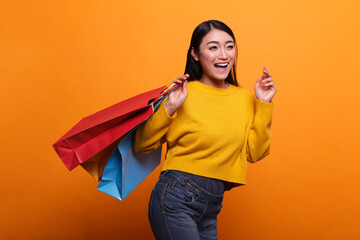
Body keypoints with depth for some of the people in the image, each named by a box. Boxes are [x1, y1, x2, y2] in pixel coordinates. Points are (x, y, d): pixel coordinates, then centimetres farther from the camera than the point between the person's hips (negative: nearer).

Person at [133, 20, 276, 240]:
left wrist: (263, 105, -1)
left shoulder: (244, 98, 7)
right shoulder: (182, 94, -7)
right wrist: (169, 108, -18)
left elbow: (254, 153, 3)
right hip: (176, 199, -5)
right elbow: (141, 145, -7)